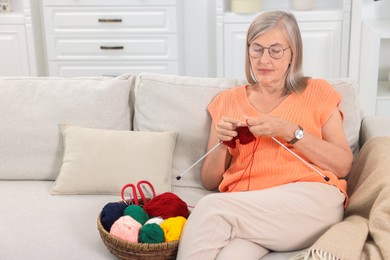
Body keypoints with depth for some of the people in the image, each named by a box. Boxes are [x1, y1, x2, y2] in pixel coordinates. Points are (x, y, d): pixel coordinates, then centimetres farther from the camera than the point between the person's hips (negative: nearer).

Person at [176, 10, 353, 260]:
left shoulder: (317, 92, 14)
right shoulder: (228, 100, 19)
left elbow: (343, 164, 3)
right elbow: (210, 181, 17)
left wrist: (290, 131, -8)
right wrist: (221, 143, -3)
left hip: (311, 201, -1)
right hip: (245, 208, 2)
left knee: (210, 207, -26)